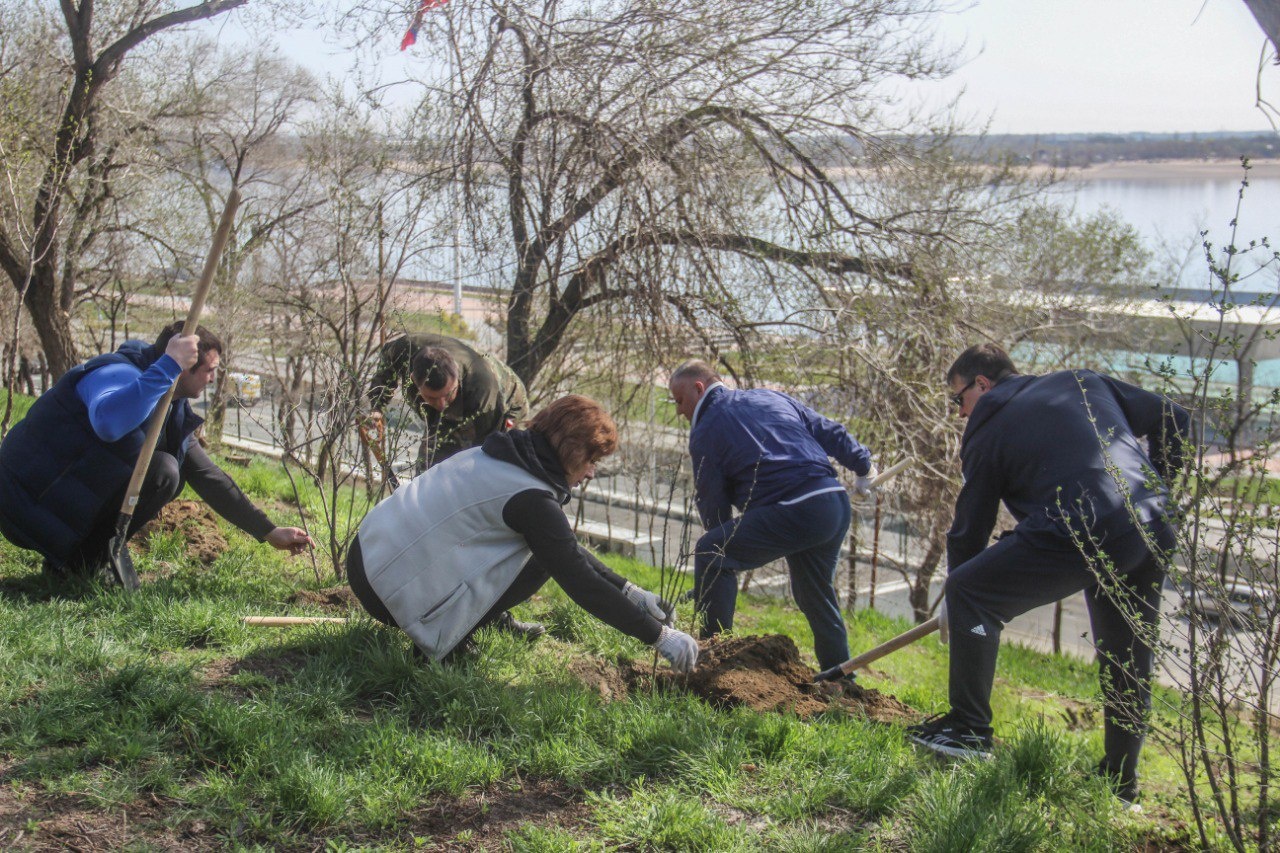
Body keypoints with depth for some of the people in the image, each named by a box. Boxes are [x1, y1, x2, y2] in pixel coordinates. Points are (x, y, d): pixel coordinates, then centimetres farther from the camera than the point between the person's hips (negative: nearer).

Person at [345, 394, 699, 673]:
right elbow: (580, 582, -17)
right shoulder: (532, 498, -18)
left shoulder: (507, 456, 10)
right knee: (539, 559, -7)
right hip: (391, 590, -9)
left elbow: (569, 550, 18)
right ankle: (444, 648, -5)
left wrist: (630, 591, 16)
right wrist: (658, 635, -11)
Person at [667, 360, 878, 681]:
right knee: (816, 592, 25)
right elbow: (830, 432, 22)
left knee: (710, 553, -3)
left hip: (792, 514, -8)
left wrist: (725, 547, 18)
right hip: (837, 504, 8)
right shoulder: (771, 397, 23)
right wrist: (864, 467, 33)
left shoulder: (704, 432, 5)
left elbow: (713, 504, 5)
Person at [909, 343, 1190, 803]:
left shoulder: (990, 429, 10)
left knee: (969, 592, 6)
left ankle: (969, 727, 7)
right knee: (1129, 657, 20)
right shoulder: (1085, 383, 24)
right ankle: (1121, 781, 29)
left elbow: (970, 524, 14)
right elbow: (1173, 420, 21)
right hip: (1153, 533, 7)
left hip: (1081, 532, -7)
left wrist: (951, 600, 27)